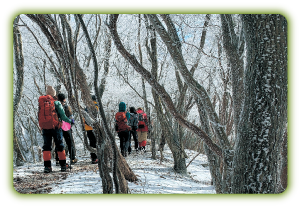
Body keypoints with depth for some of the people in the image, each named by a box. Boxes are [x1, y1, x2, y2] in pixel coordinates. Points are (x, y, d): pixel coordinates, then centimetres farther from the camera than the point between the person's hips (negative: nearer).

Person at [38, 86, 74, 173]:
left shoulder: (41, 102, 6)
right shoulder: (56, 102, -5)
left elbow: (39, 116, 9)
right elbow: (62, 116, -6)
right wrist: (70, 121, 9)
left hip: (44, 127, 3)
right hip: (55, 126, -3)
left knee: (46, 146, 7)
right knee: (59, 145, 9)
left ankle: (47, 166, -2)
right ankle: (63, 165, 13)